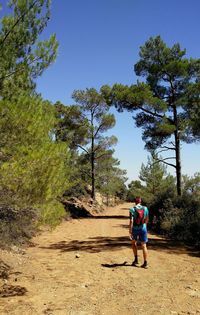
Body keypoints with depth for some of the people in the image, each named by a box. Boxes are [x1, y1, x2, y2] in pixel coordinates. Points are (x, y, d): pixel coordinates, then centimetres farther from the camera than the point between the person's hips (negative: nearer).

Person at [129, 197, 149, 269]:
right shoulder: (145, 208, 0)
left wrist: (130, 231, -13)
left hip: (135, 228, -2)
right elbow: (147, 219, 12)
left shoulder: (132, 209, -10)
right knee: (144, 245, 6)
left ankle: (136, 259, 19)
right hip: (143, 228, 2)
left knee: (134, 243, 21)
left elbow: (131, 221, -16)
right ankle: (145, 263, 6)